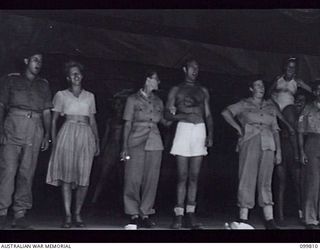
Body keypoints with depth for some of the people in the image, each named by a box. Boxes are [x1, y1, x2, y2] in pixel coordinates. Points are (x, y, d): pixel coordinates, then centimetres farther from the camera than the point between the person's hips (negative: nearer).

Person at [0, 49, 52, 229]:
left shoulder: (44, 85, 18)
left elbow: (47, 112, 17)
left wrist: (47, 135, 7)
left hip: (35, 131, 3)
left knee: (27, 173, 0)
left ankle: (20, 214, 3)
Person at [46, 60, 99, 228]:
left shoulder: (89, 96, 18)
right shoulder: (61, 95, 12)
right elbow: (54, 120, 11)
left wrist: (97, 142, 12)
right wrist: (54, 140, -1)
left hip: (86, 136, 2)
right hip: (67, 134, -2)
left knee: (84, 176, -7)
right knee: (66, 174, -9)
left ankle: (77, 214, 2)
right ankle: (67, 215, -6)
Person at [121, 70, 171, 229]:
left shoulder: (158, 102, 16)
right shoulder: (133, 99, 5)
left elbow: (164, 122, 21)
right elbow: (127, 124, 3)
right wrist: (125, 147, -3)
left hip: (154, 144, 4)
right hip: (136, 143, -4)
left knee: (151, 180, 1)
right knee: (133, 179, -6)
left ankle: (145, 214, 9)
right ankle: (134, 214, 4)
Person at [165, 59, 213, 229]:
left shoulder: (203, 91, 19)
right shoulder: (176, 90, 11)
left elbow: (208, 115, 15)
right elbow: (167, 115, 4)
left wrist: (210, 135, 1)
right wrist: (183, 115, -13)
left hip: (200, 131, 3)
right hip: (183, 130, -2)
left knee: (194, 177, 1)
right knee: (183, 176, -7)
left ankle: (190, 215, 3)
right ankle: (178, 215, -6)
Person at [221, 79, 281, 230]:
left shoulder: (270, 107, 18)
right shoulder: (244, 104, 9)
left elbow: (275, 130, 16)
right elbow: (226, 113, 3)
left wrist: (278, 150, 9)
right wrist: (238, 128, -3)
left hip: (267, 146, 3)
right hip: (249, 144, -3)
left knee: (265, 182, 2)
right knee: (247, 180, -6)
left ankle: (269, 220, 0)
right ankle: (243, 219, -4)